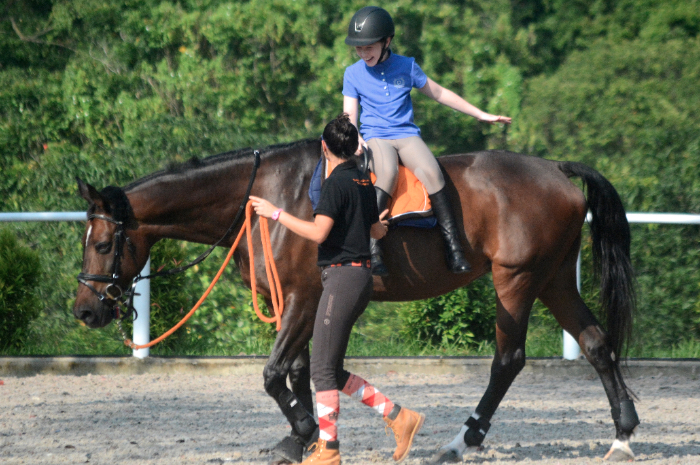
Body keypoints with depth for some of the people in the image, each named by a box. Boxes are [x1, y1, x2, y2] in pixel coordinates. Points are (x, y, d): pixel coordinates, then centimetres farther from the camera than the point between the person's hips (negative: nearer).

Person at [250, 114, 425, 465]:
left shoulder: (337, 182, -13)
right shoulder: (364, 182, 13)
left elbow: (318, 232, -22)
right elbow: (377, 231, 25)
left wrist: (276, 213, -15)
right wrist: (379, 224, 48)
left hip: (342, 277, -9)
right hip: (361, 275, 9)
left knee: (322, 367, -3)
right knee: (331, 370, 13)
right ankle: (398, 417, 10)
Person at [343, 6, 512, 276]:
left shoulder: (406, 67, 7)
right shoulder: (353, 74, 6)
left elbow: (439, 94, 16)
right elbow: (349, 116, 5)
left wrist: (481, 115, 18)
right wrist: (355, 138, -19)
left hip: (407, 136, 2)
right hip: (374, 138, -2)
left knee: (431, 172, -29)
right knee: (387, 172, -37)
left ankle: (453, 249, -26)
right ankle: (373, 250, -42)